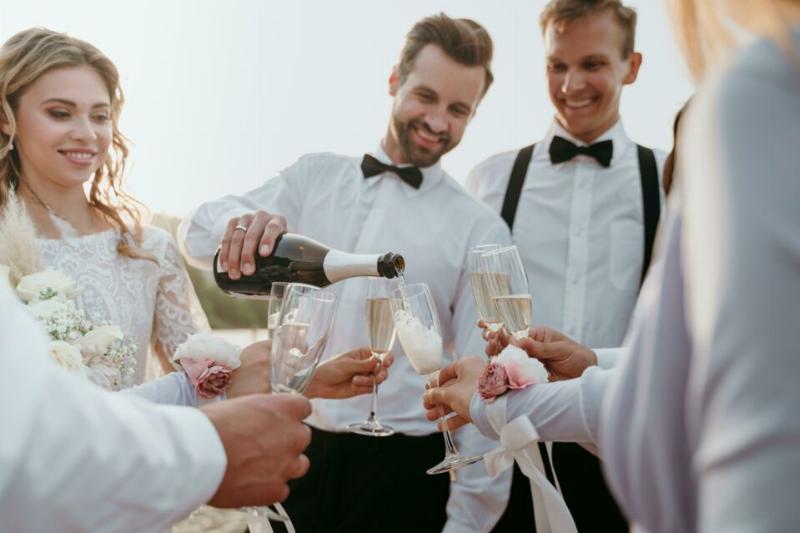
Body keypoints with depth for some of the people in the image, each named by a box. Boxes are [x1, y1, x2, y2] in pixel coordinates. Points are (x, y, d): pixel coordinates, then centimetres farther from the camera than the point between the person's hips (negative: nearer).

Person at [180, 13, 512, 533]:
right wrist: (241, 222, -25)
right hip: (289, 449, 3)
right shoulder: (315, 176, 6)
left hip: (400, 470, -2)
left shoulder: (480, 231, -3)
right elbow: (198, 234, -1)